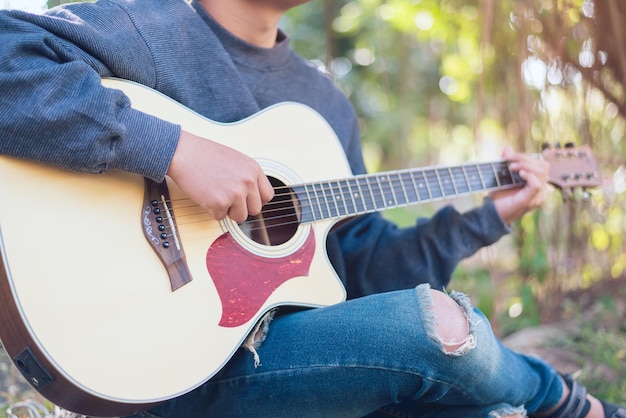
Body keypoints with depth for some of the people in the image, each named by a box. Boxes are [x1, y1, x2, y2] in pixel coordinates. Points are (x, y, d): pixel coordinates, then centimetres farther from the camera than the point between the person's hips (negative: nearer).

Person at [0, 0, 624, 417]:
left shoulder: (322, 99, 14)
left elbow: (361, 265, 15)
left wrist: (488, 216, 11)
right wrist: (175, 148, -29)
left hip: (311, 349, 7)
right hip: (183, 365, -7)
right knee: (437, 323, -23)